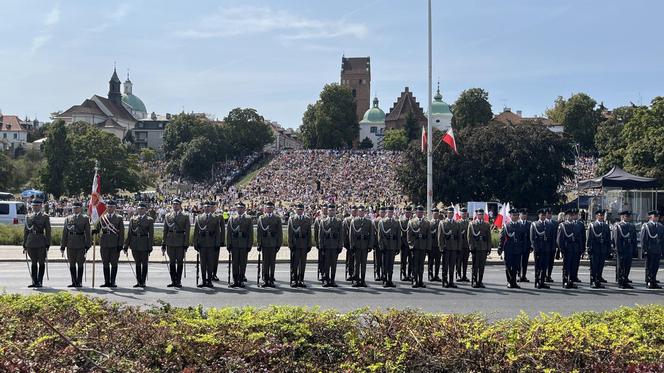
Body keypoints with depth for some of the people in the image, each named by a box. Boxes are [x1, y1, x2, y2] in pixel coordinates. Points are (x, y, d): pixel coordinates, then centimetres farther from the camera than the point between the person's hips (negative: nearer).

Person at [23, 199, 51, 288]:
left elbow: (48, 231, -2)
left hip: (41, 243, -4)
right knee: (33, 262, 8)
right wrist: (24, 245, 11)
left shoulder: (45, 216, 1)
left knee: (41, 262, 1)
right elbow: (26, 231, 14)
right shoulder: (28, 216, 12)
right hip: (31, 243, 4)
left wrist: (48, 244, -8)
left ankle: (39, 281, 6)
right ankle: (34, 281, 11)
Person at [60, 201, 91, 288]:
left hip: (80, 244, -3)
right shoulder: (68, 218, 11)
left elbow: (87, 232, 1)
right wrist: (63, 245, 6)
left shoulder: (85, 218, 4)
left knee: (80, 263, 2)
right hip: (70, 244, 3)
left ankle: (79, 282, 9)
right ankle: (74, 282, 13)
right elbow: (64, 232, 11)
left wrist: (87, 245, -6)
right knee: (72, 264, 6)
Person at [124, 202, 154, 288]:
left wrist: (150, 247, -8)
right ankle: (138, 281, 14)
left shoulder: (149, 220, 1)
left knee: (144, 263, 2)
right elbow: (129, 233, 10)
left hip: (144, 243, -3)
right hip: (134, 244, 3)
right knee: (137, 263, 9)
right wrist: (126, 245, 5)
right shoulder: (132, 219, 10)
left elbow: (151, 234, -2)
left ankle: (143, 282, 9)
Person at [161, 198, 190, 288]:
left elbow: (187, 231, -1)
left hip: (180, 242, -2)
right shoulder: (168, 216, 10)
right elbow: (165, 231, 11)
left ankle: (178, 281, 9)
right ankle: (173, 281, 13)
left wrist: (186, 245, -7)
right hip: (170, 242, 2)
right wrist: (164, 244, 6)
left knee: (180, 262, 2)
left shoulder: (185, 216, 2)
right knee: (171, 262, 5)